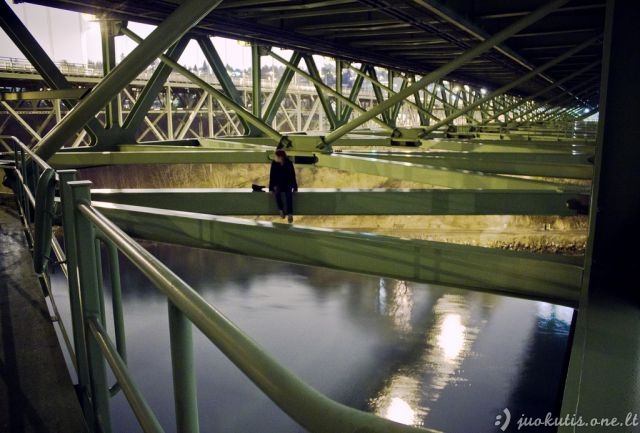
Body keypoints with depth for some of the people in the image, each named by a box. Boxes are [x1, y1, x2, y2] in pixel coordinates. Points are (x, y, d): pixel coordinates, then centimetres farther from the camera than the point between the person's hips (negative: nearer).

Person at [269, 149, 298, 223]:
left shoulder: (289, 163, -14)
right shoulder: (274, 163, -11)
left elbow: (293, 175, -8)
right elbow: (271, 176, -9)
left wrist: (295, 187, -9)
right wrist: (271, 188, -13)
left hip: (288, 183, -1)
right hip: (278, 183, 1)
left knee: (289, 194, -32)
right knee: (277, 192, -33)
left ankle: (290, 214, -36)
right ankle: (281, 210, -17)